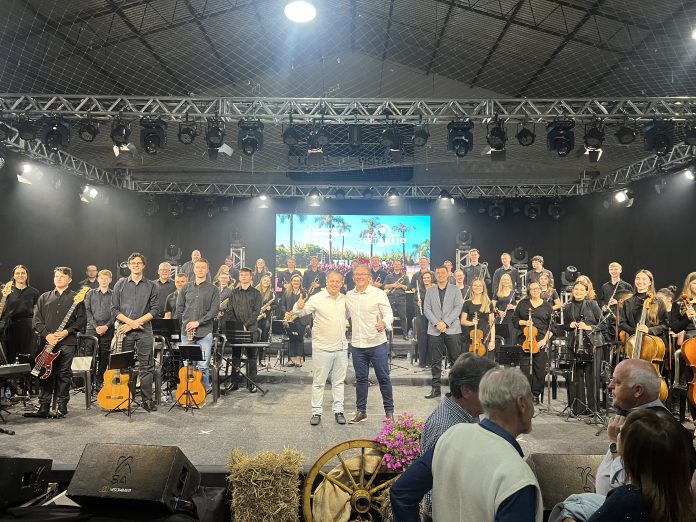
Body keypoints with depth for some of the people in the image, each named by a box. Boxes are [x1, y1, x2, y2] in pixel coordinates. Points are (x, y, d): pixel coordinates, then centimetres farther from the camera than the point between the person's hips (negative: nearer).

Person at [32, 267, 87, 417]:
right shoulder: (44, 297, 15)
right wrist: (46, 335, -6)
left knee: (63, 374, 0)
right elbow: (36, 319, 9)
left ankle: (61, 406, 7)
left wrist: (67, 331, -12)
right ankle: (44, 407, 9)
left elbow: (82, 320, 1)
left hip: (67, 341, -2)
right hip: (46, 342, 3)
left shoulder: (76, 298, 7)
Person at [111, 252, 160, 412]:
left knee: (146, 366, -1)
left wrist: (137, 322, -10)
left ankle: (147, 399, 4)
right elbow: (114, 309, 3)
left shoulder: (151, 286, 8)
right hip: (124, 331, 0)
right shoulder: (120, 284, 8)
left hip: (145, 331, 0)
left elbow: (154, 310, 1)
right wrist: (130, 322, -10)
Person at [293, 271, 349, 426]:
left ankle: (338, 410, 25)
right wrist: (299, 306, -40)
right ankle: (316, 412, 15)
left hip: (341, 347, 5)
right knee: (319, 382, 4)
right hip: (322, 348, -5)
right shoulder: (317, 298, -11)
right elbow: (301, 312, -19)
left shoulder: (345, 299, 6)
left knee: (339, 381, 14)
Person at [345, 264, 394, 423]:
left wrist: (384, 323, -28)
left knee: (383, 378, 5)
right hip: (357, 345, 4)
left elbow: (389, 314, -7)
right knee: (360, 379, 12)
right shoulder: (348, 296, 8)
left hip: (377, 344, -4)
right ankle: (361, 411, 24)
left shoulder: (379, 294, -6)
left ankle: (389, 411, 18)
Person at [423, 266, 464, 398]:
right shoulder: (430, 291, 12)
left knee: (455, 359, 1)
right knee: (436, 361, 4)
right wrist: (436, 323, -9)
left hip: (452, 329, -1)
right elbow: (426, 309, 5)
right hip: (434, 330, 2)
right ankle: (436, 388, 8)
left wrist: (445, 323, -12)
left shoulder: (455, 289, 7)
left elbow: (458, 307, -3)